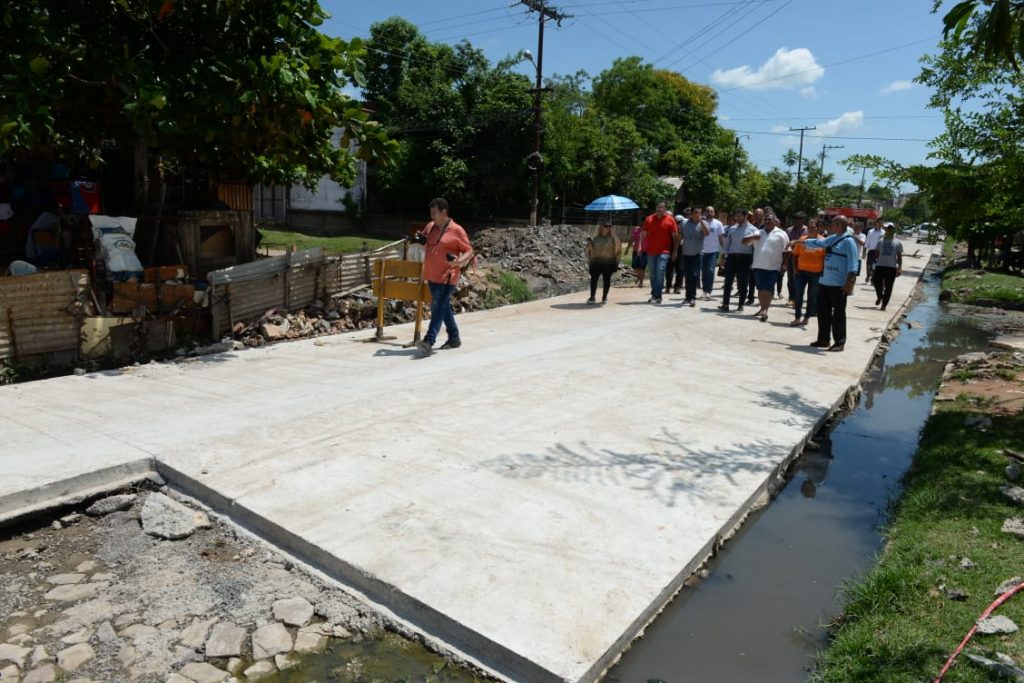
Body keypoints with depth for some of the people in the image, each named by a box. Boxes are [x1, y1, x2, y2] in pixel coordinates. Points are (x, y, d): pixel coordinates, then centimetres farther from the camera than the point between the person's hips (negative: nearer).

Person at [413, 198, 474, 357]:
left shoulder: (456, 231, -9)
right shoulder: (430, 227, 10)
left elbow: (469, 252, -6)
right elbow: (423, 241, 27)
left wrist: (459, 261, -25)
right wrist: (419, 239, 3)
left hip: (447, 277, -7)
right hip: (432, 276, 7)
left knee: (438, 308, -13)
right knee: (444, 307, 15)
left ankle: (429, 342, -19)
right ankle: (454, 338, 28)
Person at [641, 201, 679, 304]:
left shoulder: (670, 220, 0)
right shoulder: (649, 219, 7)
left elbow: (675, 236, 3)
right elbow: (644, 234, 11)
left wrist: (675, 251, 1)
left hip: (663, 251, -3)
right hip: (650, 251, 4)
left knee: (660, 273, -14)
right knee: (652, 274, 10)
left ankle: (657, 296, -10)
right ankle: (654, 295, 22)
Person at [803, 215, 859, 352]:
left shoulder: (848, 241, -12)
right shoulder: (832, 239, 13)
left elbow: (852, 264, -17)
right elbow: (817, 243, 30)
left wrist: (849, 283, -23)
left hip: (838, 284, -8)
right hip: (824, 282, 8)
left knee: (838, 314, -1)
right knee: (823, 312, 12)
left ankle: (839, 342, 7)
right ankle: (823, 339, 22)